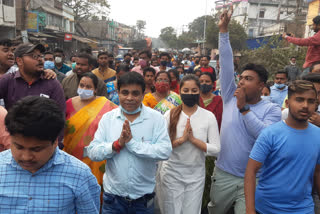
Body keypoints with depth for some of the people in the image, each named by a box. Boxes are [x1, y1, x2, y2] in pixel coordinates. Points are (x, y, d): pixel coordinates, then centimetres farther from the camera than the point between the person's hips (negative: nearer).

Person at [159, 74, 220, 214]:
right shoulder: (170, 115, -5)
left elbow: (215, 149, -9)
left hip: (196, 175, 1)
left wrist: (193, 139, -19)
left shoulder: (209, 116, -4)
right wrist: (181, 139, -20)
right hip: (172, 173, 0)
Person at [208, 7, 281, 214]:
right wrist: (224, 30, -11)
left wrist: (244, 108, -22)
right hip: (223, 174, 3)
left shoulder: (272, 109, -6)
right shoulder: (231, 97, -1)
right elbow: (226, 64, -7)